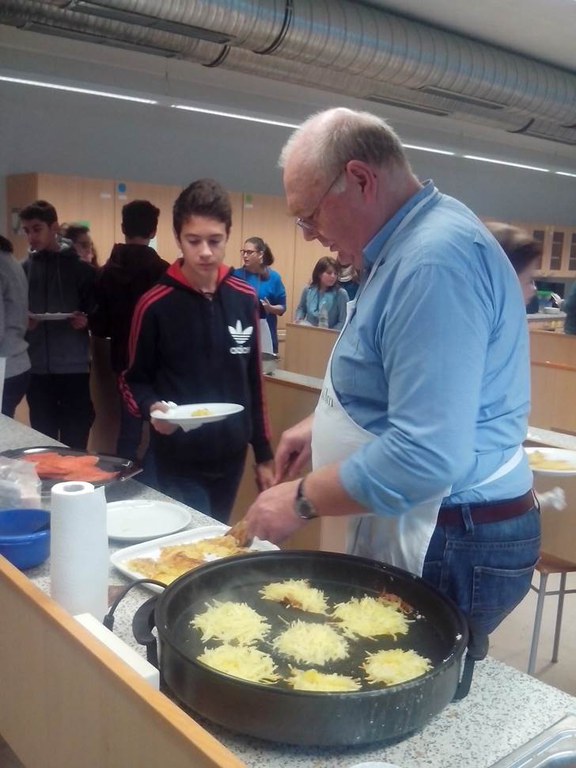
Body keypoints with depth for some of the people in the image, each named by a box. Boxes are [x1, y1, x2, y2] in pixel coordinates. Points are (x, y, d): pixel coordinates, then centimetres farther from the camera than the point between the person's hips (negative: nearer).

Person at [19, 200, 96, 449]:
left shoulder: (80, 268, 2)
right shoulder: (23, 269, 9)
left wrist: (86, 321, -18)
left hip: (74, 368, -2)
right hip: (37, 369, 3)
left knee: (75, 444, 2)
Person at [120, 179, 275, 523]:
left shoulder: (245, 299, 1)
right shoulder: (155, 305, -10)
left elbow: (254, 381, 6)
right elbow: (134, 380, -1)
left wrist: (264, 453, 7)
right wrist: (151, 407, -23)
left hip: (232, 455, 4)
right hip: (179, 461, -4)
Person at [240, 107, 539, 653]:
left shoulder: (434, 259, -25)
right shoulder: (412, 242, 10)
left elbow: (426, 455, -30)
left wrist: (302, 501, -18)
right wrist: (323, 424, 13)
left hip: (452, 547, -10)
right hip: (424, 531, 10)